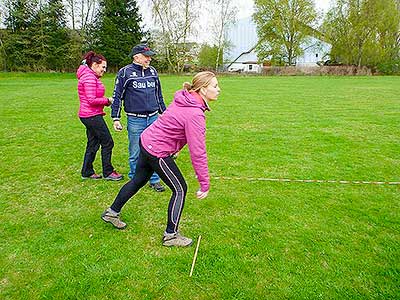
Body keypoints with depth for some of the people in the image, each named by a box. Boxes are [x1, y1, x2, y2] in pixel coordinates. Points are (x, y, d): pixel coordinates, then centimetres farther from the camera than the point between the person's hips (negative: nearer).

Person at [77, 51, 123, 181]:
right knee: (107, 142, -2)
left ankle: (87, 172, 24)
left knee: (93, 144, 15)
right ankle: (108, 172, 9)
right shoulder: (89, 78, -15)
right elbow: (92, 100, -22)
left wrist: (106, 101, 4)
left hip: (89, 115, 11)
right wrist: (107, 100, -10)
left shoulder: (91, 77, 18)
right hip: (92, 116, -11)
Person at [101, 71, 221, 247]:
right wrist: (205, 184, -20)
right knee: (180, 189, 3)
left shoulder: (184, 99, -1)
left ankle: (112, 213, 45)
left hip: (147, 140, 9)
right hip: (157, 152, -9)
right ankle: (171, 236, 18)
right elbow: (198, 152, -27)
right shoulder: (195, 115, -28)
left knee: (138, 181, 25)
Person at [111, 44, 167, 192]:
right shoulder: (125, 72, -3)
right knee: (135, 153, 6)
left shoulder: (153, 71, 11)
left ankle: (154, 180, 20)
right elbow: (117, 96, -1)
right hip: (135, 120, -4)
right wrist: (116, 118, -3)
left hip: (153, 118, 4)